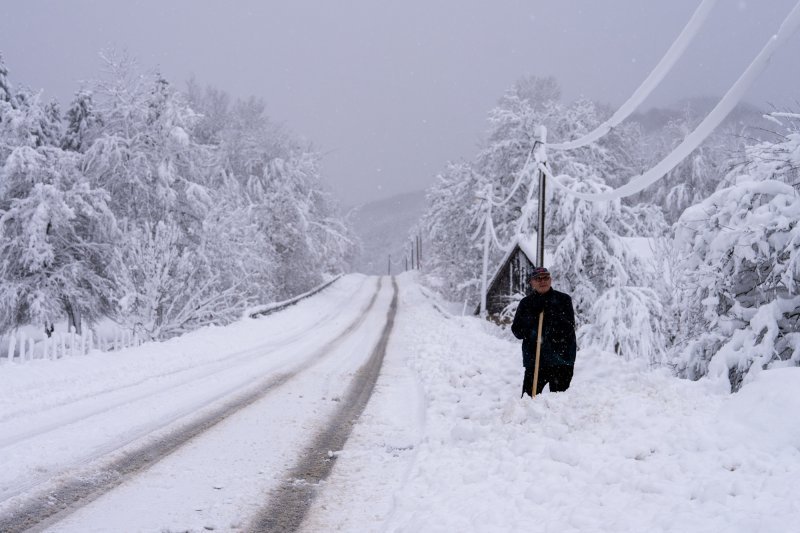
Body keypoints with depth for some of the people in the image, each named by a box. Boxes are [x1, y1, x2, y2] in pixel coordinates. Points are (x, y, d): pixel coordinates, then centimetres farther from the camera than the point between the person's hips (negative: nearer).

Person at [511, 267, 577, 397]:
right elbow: (517, 331, 1)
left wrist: (551, 312, -17)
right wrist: (533, 314, -11)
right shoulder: (526, 303, 9)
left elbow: (568, 328, -7)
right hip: (534, 359, 2)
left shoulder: (563, 299, 3)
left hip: (560, 358, -2)